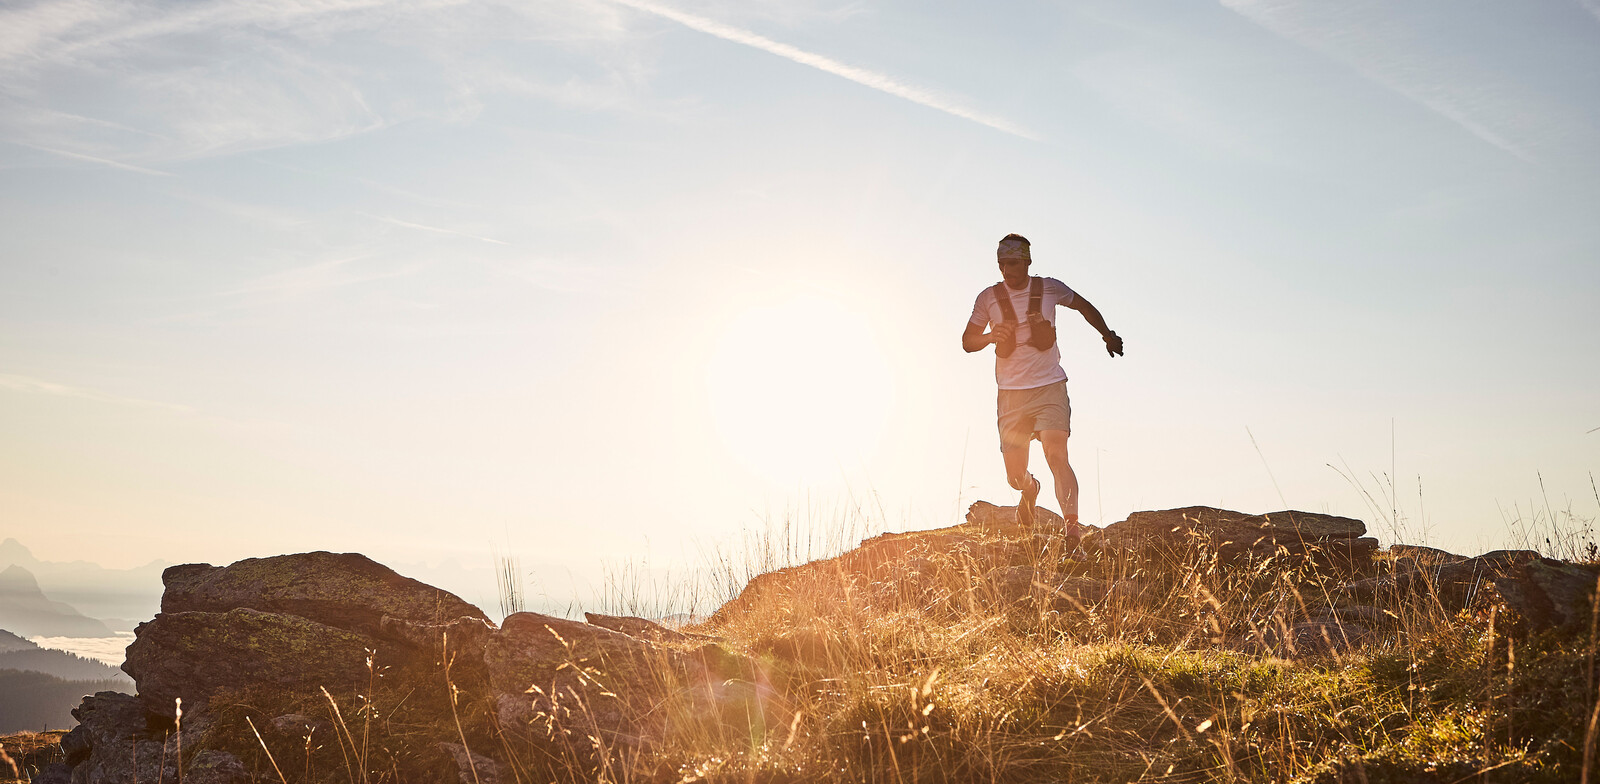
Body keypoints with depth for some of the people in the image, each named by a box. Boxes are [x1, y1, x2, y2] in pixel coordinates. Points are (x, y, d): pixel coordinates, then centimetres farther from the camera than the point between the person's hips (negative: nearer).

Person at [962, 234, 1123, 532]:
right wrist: (990, 336, -14)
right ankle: (1030, 490, 42)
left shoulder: (1050, 289, 2)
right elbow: (967, 342, 6)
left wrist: (1108, 335, 18)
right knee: (1015, 476, 5)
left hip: (1050, 387, -1)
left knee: (1057, 456, -21)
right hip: (1011, 393, 1)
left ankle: (1072, 528, -24)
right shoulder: (989, 298, 2)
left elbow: (1084, 306, 22)